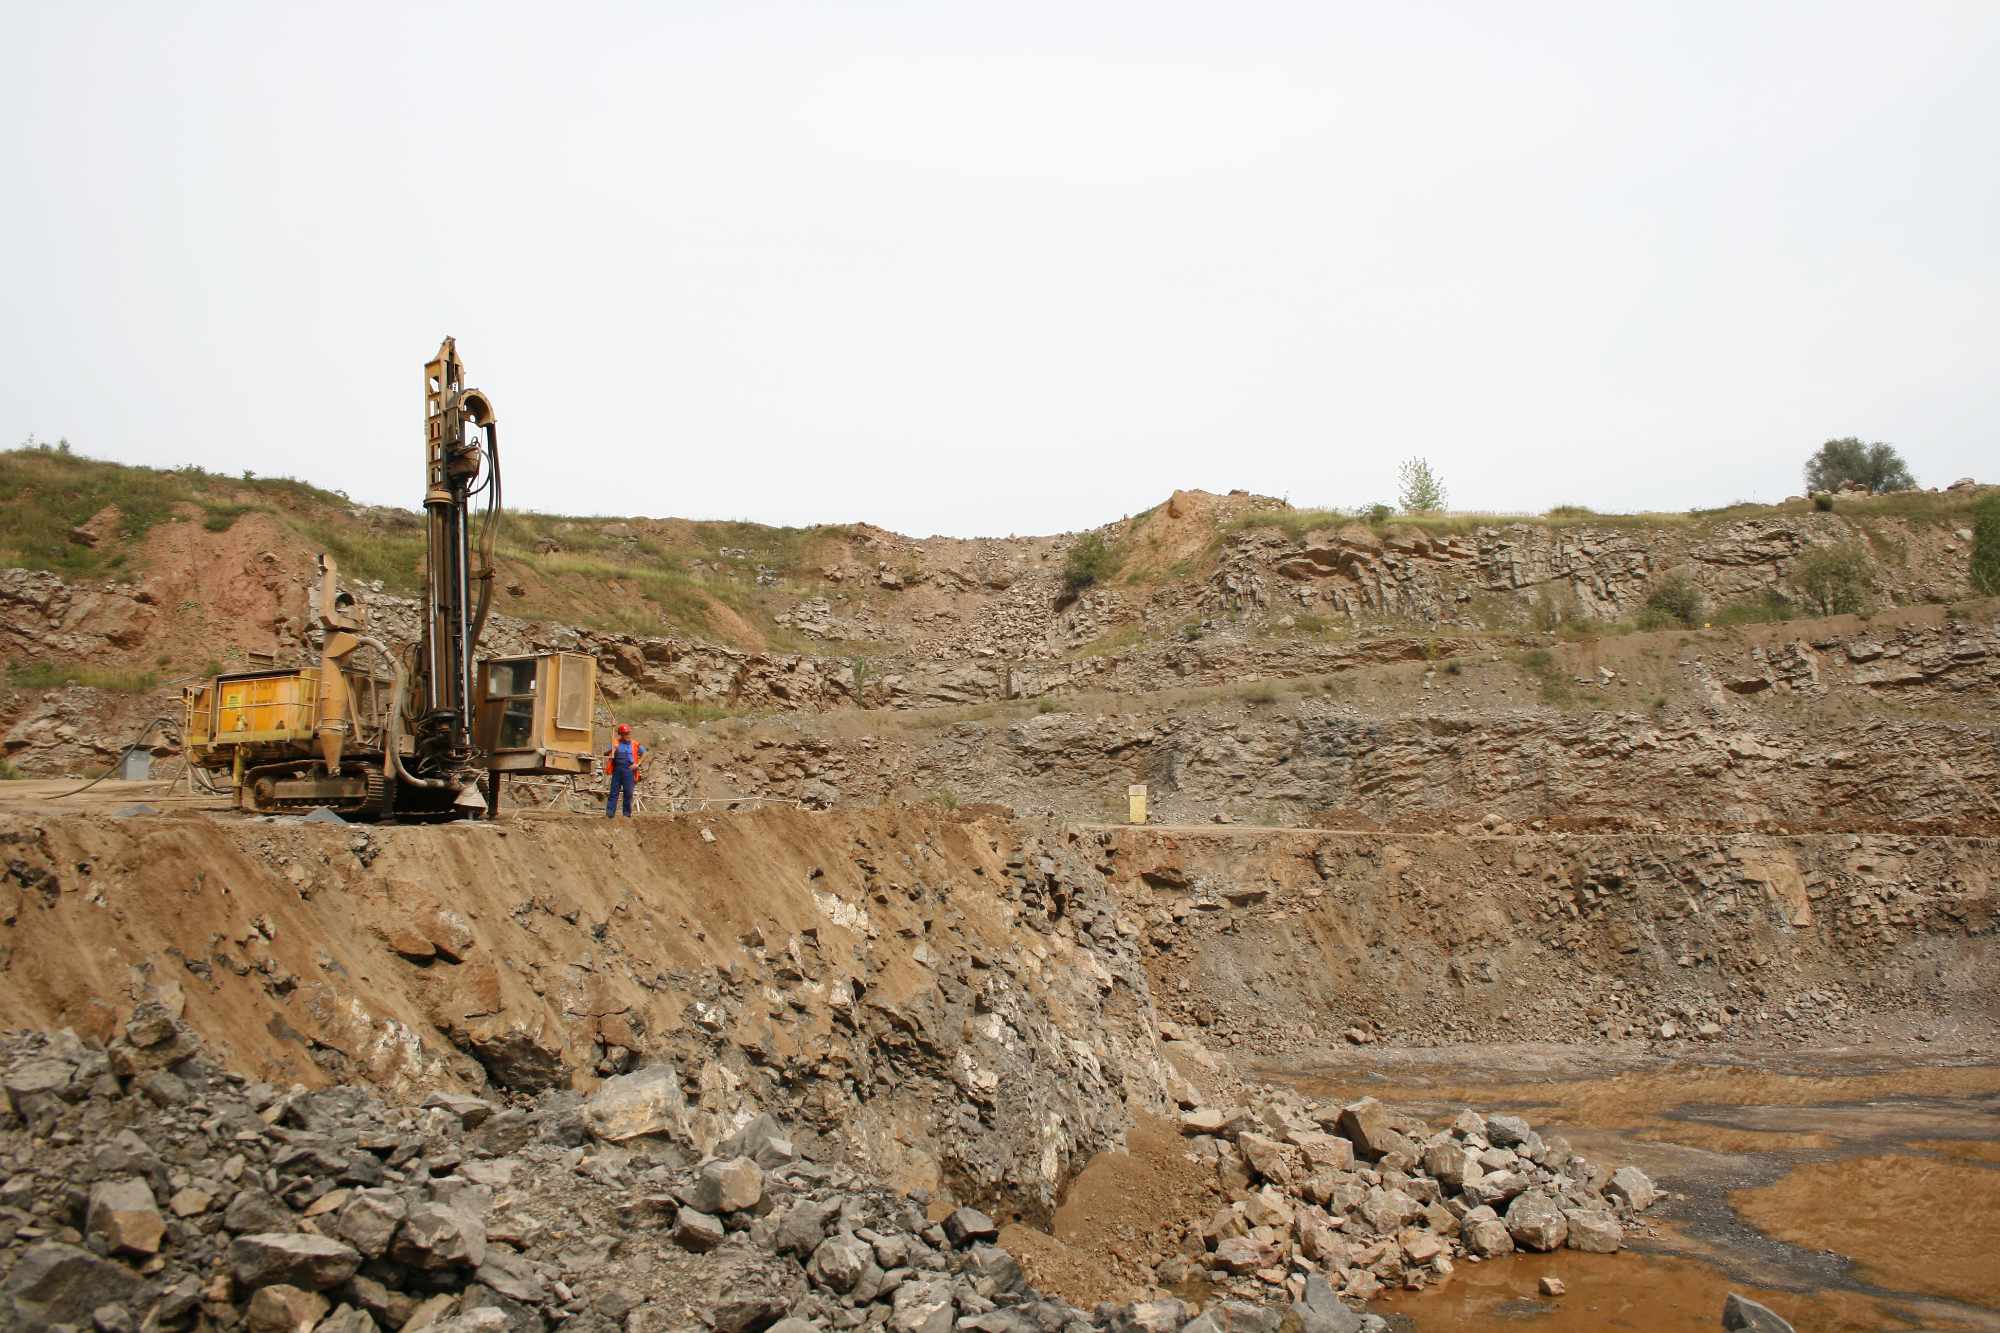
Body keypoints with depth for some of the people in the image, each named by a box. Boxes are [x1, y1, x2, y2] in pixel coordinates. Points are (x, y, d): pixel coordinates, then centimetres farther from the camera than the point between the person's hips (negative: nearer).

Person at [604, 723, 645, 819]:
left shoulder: (635, 744, 7)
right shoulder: (616, 743, 7)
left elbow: (644, 753, 14)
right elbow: (605, 753, 7)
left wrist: (637, 764, 3)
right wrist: (611, 750, -14)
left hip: (629, 770, 0)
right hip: (617, 769, 0)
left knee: (628, 793, 0)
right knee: (614, 792, 0)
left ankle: (627, 814, 7)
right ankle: (609, 813, 0)